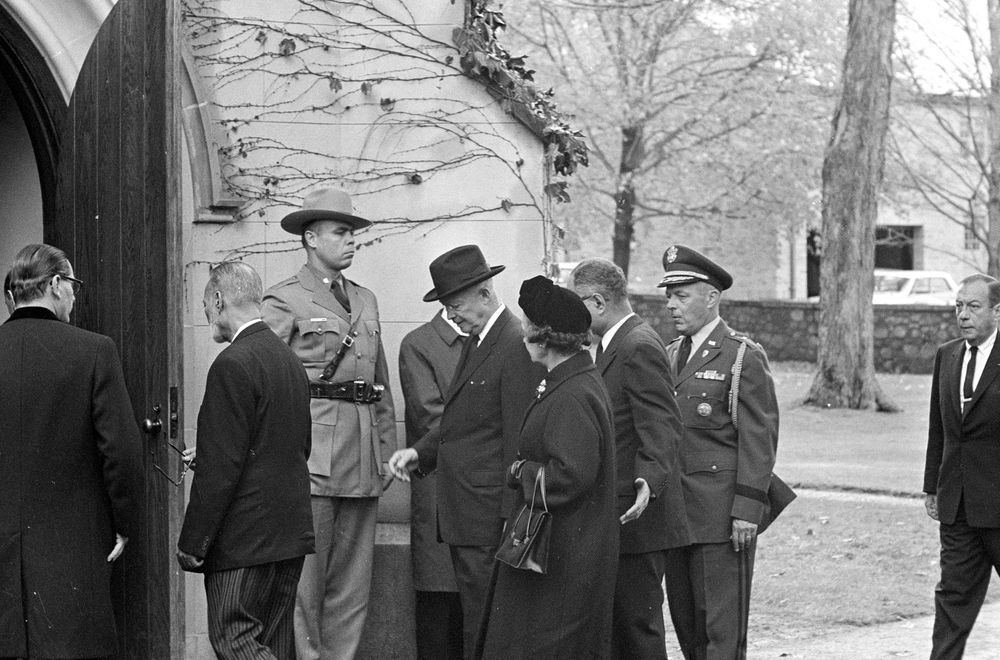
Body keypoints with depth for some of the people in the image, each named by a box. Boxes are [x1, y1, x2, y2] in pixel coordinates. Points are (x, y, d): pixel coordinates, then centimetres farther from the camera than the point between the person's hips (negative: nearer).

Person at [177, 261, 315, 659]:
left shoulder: (233, 365, -16)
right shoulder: (290, 361, 13)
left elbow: (221, 467, -19)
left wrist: (192, 544, -14)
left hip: (245, 537, -9)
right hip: (291, 532, 9)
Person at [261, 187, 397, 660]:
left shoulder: (366, 301, 19)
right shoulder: (284, 300, -1)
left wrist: (388, 451, 14)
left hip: (362, 458, 6)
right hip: (311, 455, -6)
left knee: (354, 582, 7)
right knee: (304, 579, -5)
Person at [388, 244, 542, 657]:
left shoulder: (516, 345, -14)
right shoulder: (475, 342, 17)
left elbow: (519, 440, -17)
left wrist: (511, 518, -18)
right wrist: (420, 452, 8)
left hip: (488, 517, -10)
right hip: (463, 515, 10)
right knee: (473, 623, 12)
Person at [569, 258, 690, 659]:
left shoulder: (640, 348, -16)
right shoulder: (613, 345, 16)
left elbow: (662, 429, -23)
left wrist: (650, 481, -38)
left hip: (637, 519, -10)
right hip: (612, 519, 10)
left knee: (639, 626, -6)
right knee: (613, 625, 13)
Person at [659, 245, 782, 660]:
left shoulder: (744, 357, -6)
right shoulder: (671, 355, 15)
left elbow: (759, 439, -10)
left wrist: (747, 509, -15)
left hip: (721, 514, -7)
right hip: (676, 512, 7)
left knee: (722, 626, -5)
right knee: (685, 620, 10)